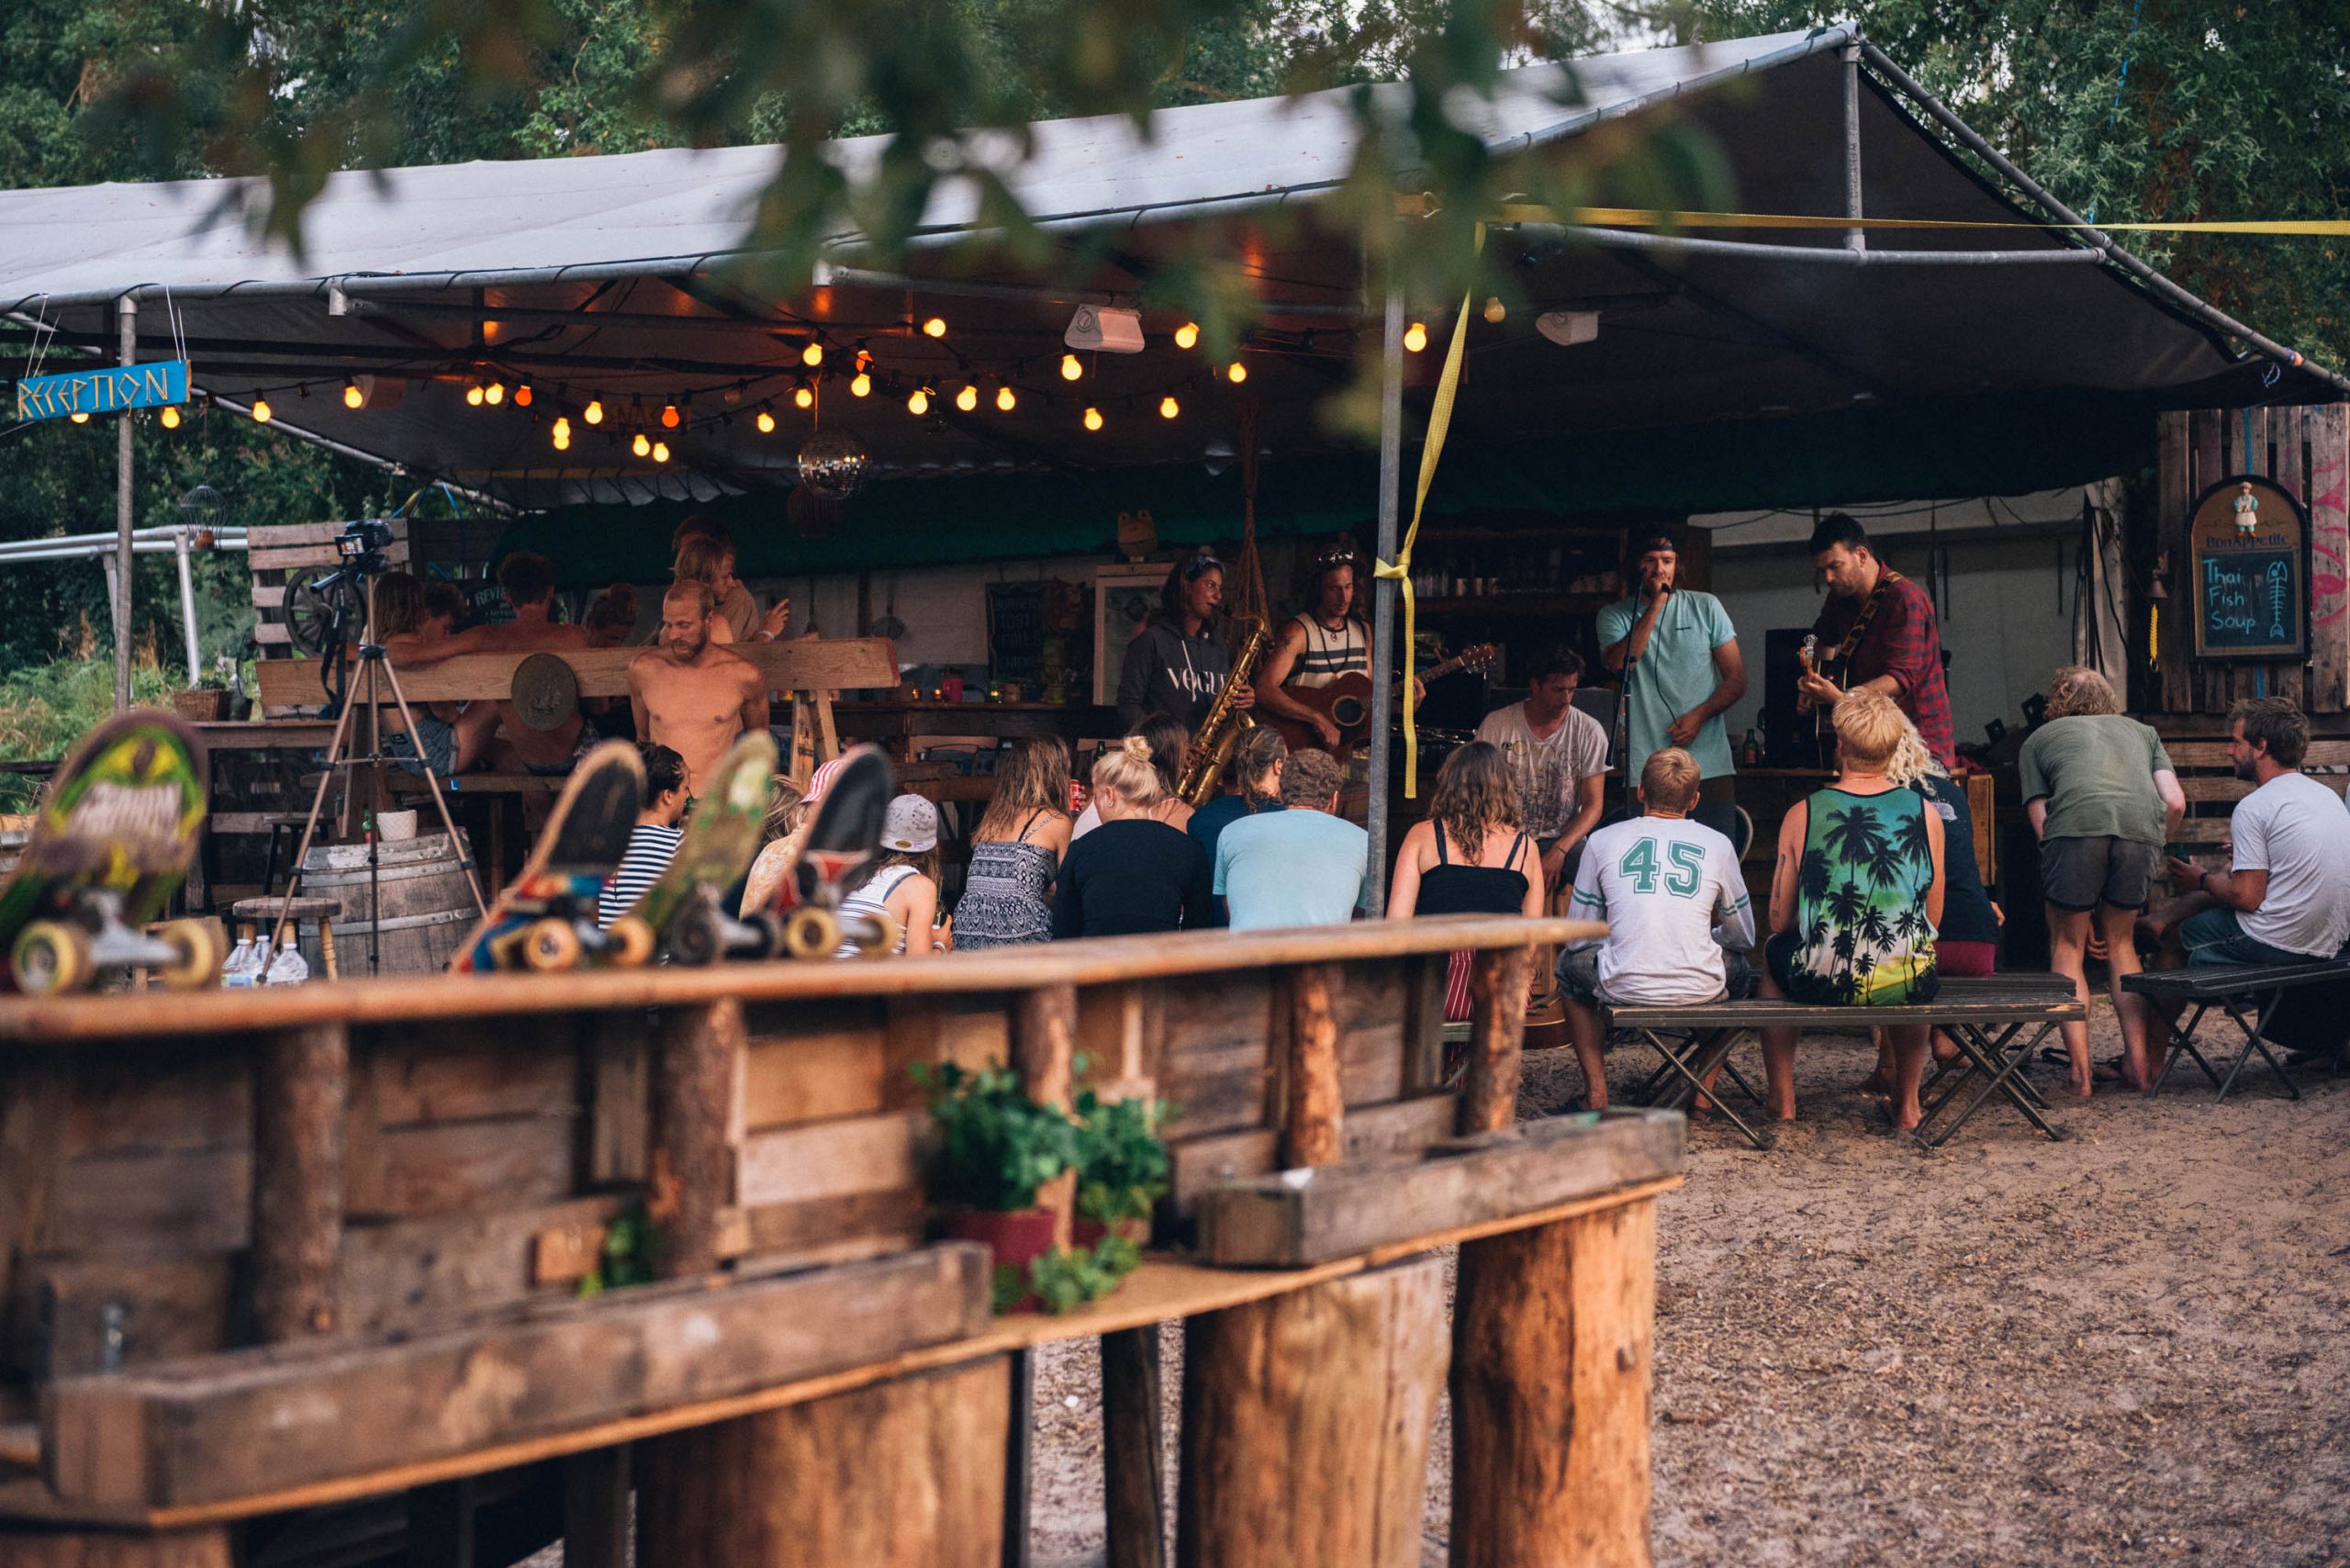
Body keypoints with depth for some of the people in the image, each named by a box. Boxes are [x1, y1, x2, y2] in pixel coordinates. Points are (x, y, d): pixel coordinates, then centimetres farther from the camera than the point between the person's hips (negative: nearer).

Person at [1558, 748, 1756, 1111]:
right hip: (1701, 990, 1)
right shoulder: (1717, 845, 8)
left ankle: (1596, 1092, 20)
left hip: (1623, 987, -1)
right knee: (1740, 969, 36)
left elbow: (1578, 937, 11)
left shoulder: (1604, 840, 6)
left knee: (1571, 964, 32)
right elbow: (1744, 937, 18)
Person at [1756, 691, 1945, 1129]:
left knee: (1772, 950, 33)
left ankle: (1781, 1097, 38)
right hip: (1908, 988, 2)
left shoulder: (1802, 815, -8)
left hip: (1820, 982, -2)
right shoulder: (1926, 814, -3)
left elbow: (1779, 921, 0)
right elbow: (1933, 920, 6)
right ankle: (1907, 1102, 44)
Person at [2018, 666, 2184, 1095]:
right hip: (2142, 823, 2)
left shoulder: (2039, 739, 30)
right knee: (2120, 943, 21)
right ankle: (2139, 1063, 13)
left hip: (2078, 822, -2)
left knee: (2067, 947, 13)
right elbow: (2175, 802, 21)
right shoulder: (2142, 730, 36)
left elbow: (2040, 819, 18)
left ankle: (2081, 1072, 3)